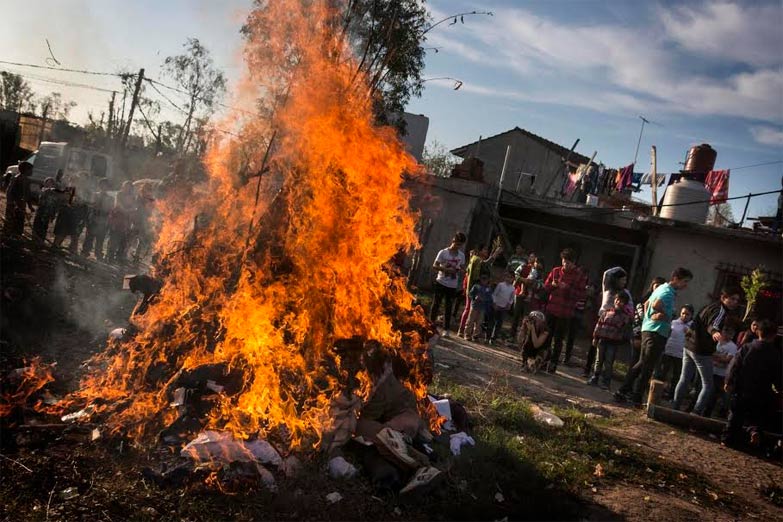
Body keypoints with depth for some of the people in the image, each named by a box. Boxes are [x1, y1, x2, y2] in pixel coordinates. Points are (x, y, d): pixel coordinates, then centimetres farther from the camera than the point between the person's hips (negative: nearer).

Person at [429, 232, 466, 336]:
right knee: (436, 304, 3)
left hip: (452, 285, 3)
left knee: (449, 308, 6)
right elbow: (435, 265, -8)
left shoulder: (461, 255, 4)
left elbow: (463, 267, 14)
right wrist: (446, 269, -22)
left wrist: (459, 270, -10)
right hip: (441, 283, -3)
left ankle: (446, 329, 11)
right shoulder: (443, 252, -8)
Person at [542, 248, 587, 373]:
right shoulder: (555, 271, 5)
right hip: (551, 309, 3)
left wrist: (567, 288, -21)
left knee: (558, 340, 4)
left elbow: (581, 295, -10)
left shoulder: (579, 276, -5)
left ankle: (553, 363, 12)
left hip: (565, 313, -3)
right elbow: (546, 286, 11)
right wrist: (552, 285, -11)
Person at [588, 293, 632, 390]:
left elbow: (626, 330, -1)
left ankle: (606, 382, 9)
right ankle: (594, 378, 21)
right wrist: (595, 337, 7)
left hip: (614, 342, -3)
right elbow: (600, 323, 8)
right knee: (599, 360, 11)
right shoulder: (607, 311, 6)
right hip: (602, 339, 3)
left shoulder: (626, 316, -2)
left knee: (608, 363, 1)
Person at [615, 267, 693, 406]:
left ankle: (623, 392, 15)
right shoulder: (668, 292, -14)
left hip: (648, 329, 10)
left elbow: (646, 304, 27)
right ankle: (636, 397, 1)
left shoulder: (662, 288, 17)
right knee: (647, 367, -3)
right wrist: (665, 316, -16)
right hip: (657, 332, -10)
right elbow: (656, 305, -34)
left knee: (642, 363, 14)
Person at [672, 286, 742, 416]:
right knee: (708, 386, -2)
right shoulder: (721, 310, -13)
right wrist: (715, 332, -57)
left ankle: (674, 408, 17)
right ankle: (697, 412, -9)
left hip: (689, 346, 9)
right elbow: (713, 325, -34)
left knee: (684, 380, 14)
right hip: (701, 351, -9)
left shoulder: (711, 306, 14)